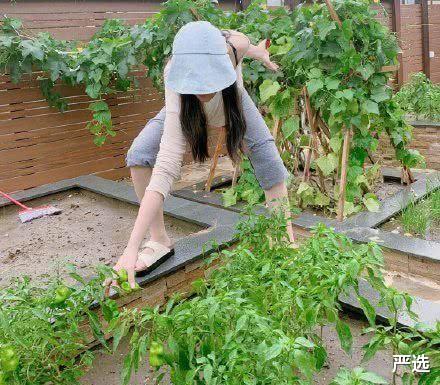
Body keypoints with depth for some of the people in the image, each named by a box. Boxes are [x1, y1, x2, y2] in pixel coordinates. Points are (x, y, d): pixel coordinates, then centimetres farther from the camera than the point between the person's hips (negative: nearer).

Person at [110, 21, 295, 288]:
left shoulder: (231, 47, -41)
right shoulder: (178, 95, -47)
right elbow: (166, 167, -52)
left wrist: (259, 52, 11)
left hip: (233, 101, 2)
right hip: (188, 110, -2)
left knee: (269, 162, -17)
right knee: (139, 155, -24)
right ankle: (159, 241, -8)